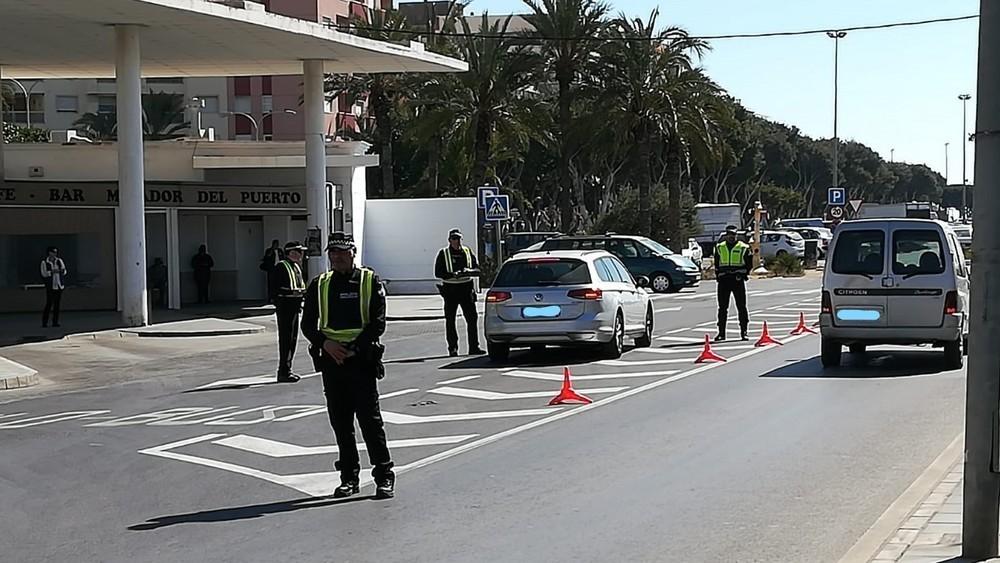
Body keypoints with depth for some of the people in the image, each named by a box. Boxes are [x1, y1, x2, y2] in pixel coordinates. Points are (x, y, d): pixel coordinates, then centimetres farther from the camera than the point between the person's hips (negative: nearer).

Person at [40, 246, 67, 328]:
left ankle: (55, 322, 9)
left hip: (59, 285, 4)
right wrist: (52, 271, -20)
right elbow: (44, 273, -8)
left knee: (57, 304, 4)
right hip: (50, 286, -4)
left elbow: (64, 272, 8)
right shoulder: (44, 262, -1)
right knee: (49, 304, -8)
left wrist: (62, 270, -14)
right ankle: (44, 322, -2)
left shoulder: (59, 261, 9)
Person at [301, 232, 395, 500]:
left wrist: (354, 348, -15)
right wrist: (325, 344, -9)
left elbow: (378, 323, -5)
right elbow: (308, 324, 9)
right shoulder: (319, 285, 11)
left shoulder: (370, 281, 1)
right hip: (331, 358, 4)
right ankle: (349, 477, 16)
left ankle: (384, 476, 0)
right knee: (340, 421, 7)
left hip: (362, 358, -4)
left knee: (370, 418, -6)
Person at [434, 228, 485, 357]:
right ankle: (453, 348, 10)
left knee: (472, 318, -3)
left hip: (466, 289, 2)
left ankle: (474, 347, 1)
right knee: (450, 320, 2)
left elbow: (477, 269, 9)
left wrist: (469, 271, -13)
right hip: (450, 289, -2)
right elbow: (438, 273, -5)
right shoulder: (443, 253, 1)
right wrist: (453, 275, -20)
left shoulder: (467, 252, 10)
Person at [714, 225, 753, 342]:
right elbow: (716, 263, 20)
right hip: (723, 280, 2)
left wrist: (744, 274, -3)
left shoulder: (743, 248, 3)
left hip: (738, 279, -2)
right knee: (722, 307, 4)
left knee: (741, 306, -2)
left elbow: (749, 263, 7)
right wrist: (718, 275, 10)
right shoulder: (719, 248, 12)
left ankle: (743, 331, 4)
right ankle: (721, 333, 9)